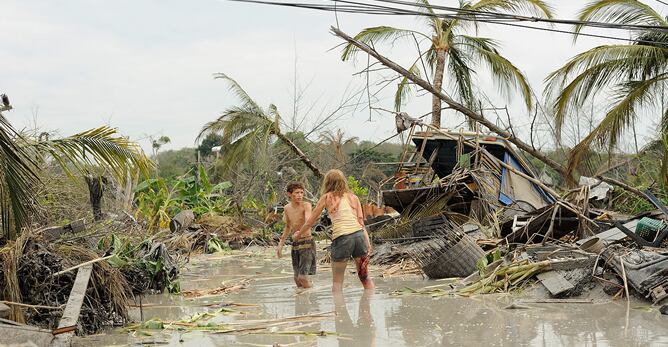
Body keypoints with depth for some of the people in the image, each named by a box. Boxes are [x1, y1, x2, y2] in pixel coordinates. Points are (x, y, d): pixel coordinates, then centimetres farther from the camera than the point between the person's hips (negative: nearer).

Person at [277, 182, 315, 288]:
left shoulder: (306, 205, -12)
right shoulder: (287, 208, 7)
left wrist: (299, 233, -48)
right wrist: (281, 244, 22)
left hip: (307, 243, -6)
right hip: (295, 244, 6)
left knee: (303, 278, -15)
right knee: (297, 279, 10)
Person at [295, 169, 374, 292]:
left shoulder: (327, 197, 12)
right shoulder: (353, 197, 19)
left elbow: (311, 221, 20)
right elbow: (361, 222, 10)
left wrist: (299, 233, 36)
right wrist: (368, 244, 5)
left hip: (341, 238, -3)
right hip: (359, 235, 3)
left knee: (337, 281, 9)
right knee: (365, 277, 15)